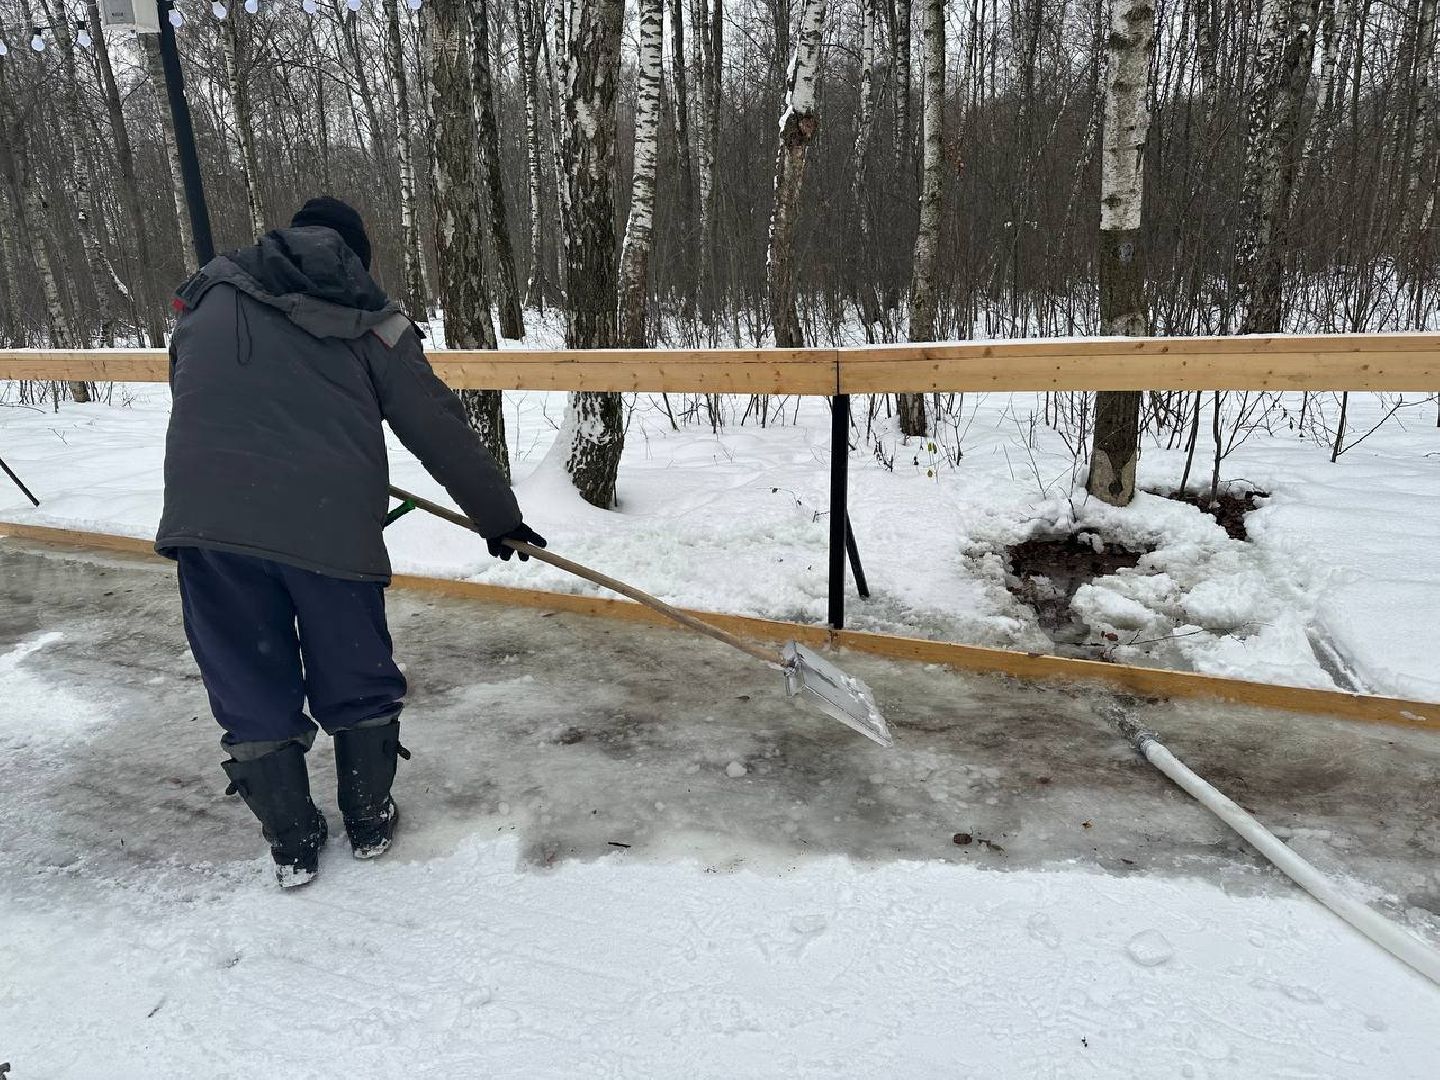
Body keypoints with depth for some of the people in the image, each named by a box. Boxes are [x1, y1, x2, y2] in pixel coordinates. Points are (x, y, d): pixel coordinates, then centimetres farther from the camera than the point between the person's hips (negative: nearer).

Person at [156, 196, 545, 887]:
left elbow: (192, 402, 24)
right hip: (329, 524, -2)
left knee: (251, 688, 15)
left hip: (205, 518, 2)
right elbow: (439, 428, 5)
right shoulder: (370, 320, 9)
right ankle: (369, 822, 31)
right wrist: (499, 517, 12)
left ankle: (291, 844, 27)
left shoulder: (209, 299, 18)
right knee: (356, 681, 17)